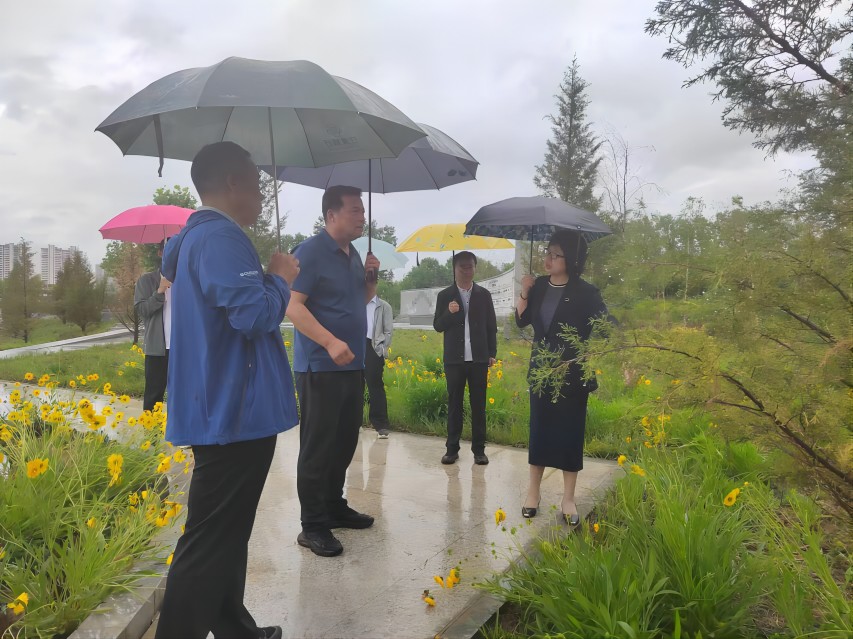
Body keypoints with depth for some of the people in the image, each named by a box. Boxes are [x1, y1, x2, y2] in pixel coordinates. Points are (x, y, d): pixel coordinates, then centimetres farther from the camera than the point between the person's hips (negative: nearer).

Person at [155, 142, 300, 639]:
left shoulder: (198, 236, 17)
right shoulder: (221, 236, -16)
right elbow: (254, 315, -26)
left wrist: (272, 279, 15)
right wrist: (280, 277, -9)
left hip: (224, 410, 11)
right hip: (233, 413, -11)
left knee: (226, 535, 18)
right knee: (209, 543, -2)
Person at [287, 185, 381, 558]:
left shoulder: (353, 254, 14)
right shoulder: (310, 251, -12)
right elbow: (293, 305, -20)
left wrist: (371, 278, 4)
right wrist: (331, 342, -28)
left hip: (352, 365, 8)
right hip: (319, 367, -8)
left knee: (345, 442, 15)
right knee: (317, 446, -2)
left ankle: (335, 506, 29)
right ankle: (312, 526, 8)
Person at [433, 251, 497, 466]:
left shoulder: (484, 295, 7)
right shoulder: (445, 295, 5)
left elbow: (492, 326, 9)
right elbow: (438, 326, 3)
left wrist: (492, 353, 3)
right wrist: (449, 313, -16)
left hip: (479, 358, 0)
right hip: (454, 359, 0)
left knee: (478, 404, 4)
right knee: (454, 404, 5)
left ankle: (479, 449, 11)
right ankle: (452, 448, 12)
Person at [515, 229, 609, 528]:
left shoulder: (586, 293, -11)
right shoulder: (539, 286, 1)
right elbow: (522, 320, 1)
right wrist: (524, 292, -10)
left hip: (572, 374, -3)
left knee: (570, 431, 5)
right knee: (539, 427, 9)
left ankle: (568, 497, 19)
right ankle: (533, 489, 23)